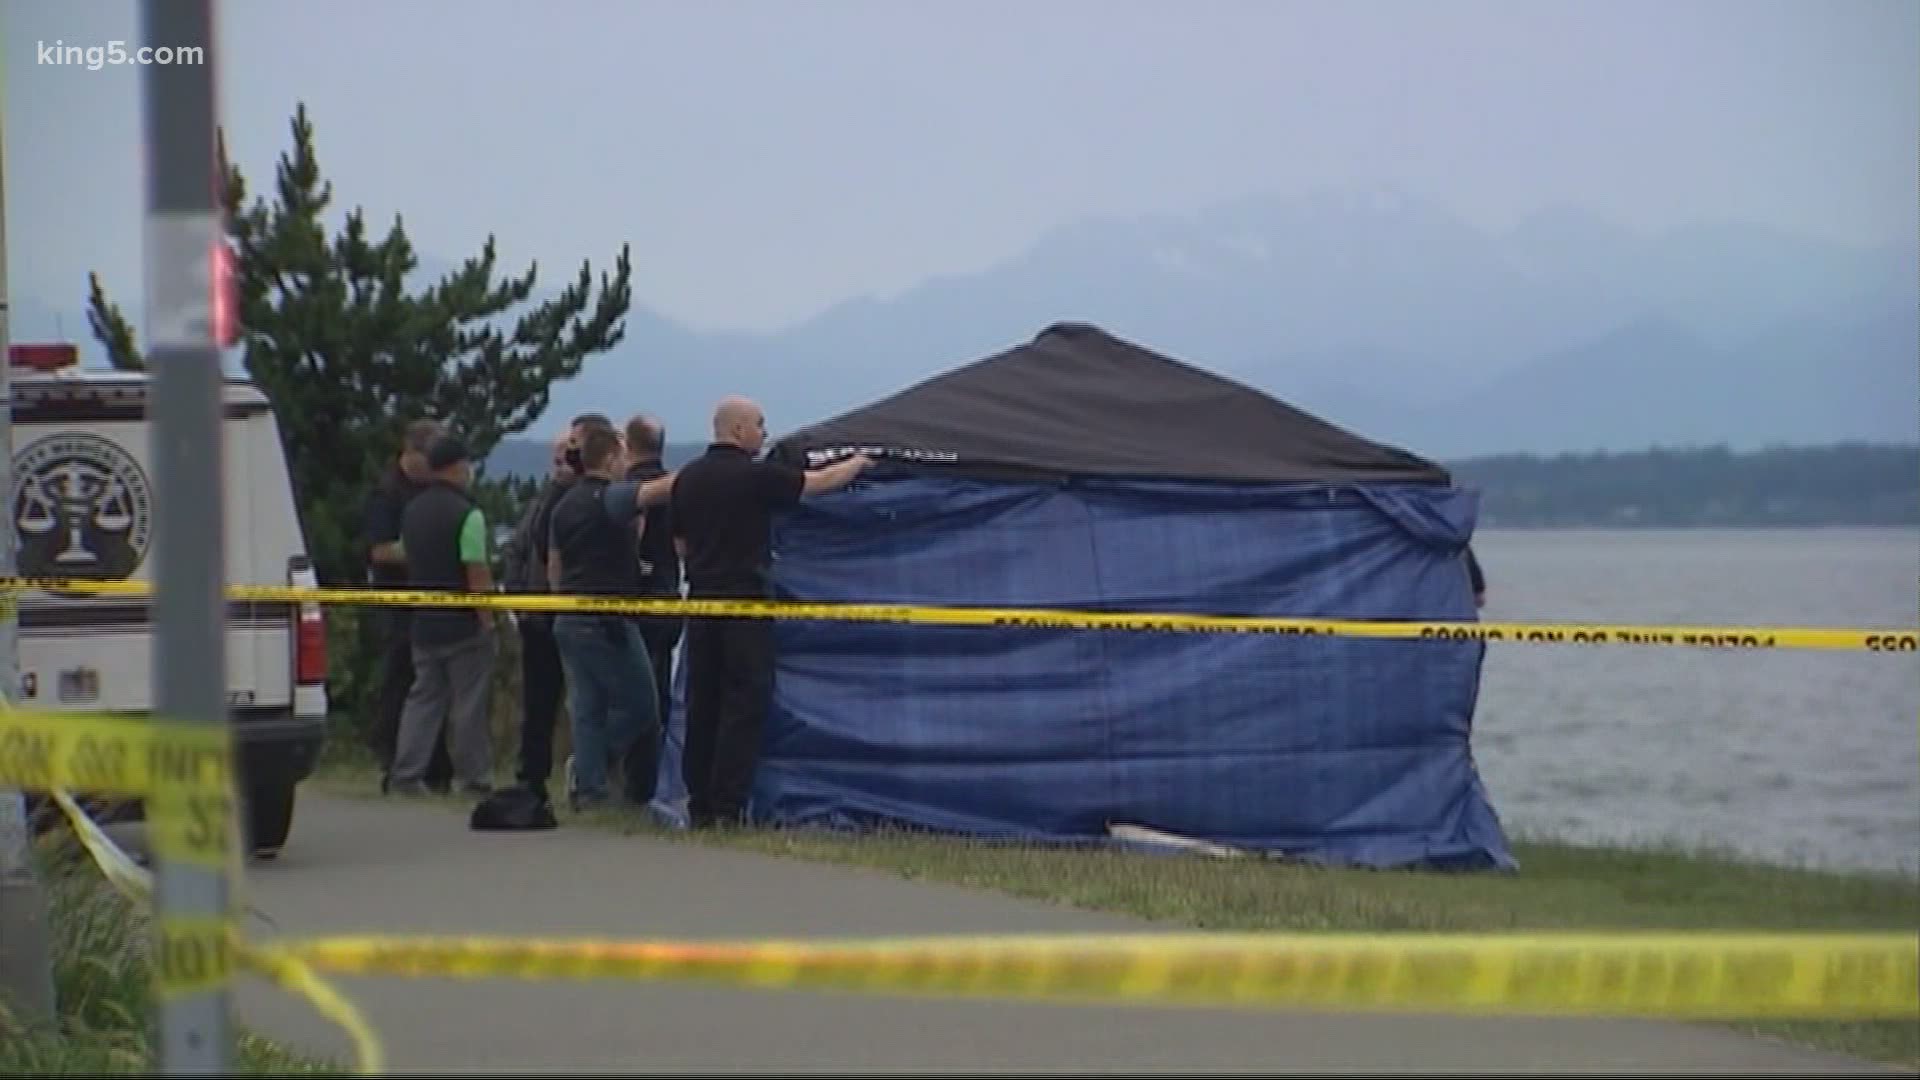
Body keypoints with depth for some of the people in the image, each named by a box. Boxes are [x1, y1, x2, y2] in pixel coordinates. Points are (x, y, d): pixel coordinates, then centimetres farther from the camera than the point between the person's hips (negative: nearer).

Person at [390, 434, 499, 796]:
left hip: (423, 624, 7)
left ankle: (406, 774, 3)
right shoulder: (466, 514, -14)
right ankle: (474, 778, 2)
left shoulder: (412, 512, 10)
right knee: (470, 703, 0)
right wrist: (487, 618, -12)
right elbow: (477, 574, -17)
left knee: (423, 698, 10)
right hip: (463, 625, -7)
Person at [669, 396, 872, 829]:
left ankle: (699, 808, 11)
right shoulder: (755, 475, -10)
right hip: (745, 598, -6)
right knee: (744, 702, -3)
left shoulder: (687, 478, 9)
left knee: (702, 703, 9)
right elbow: (820, 482, 0)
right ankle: (729, 807, -8)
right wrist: (857, 464, 18)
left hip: (700, 601, 6)